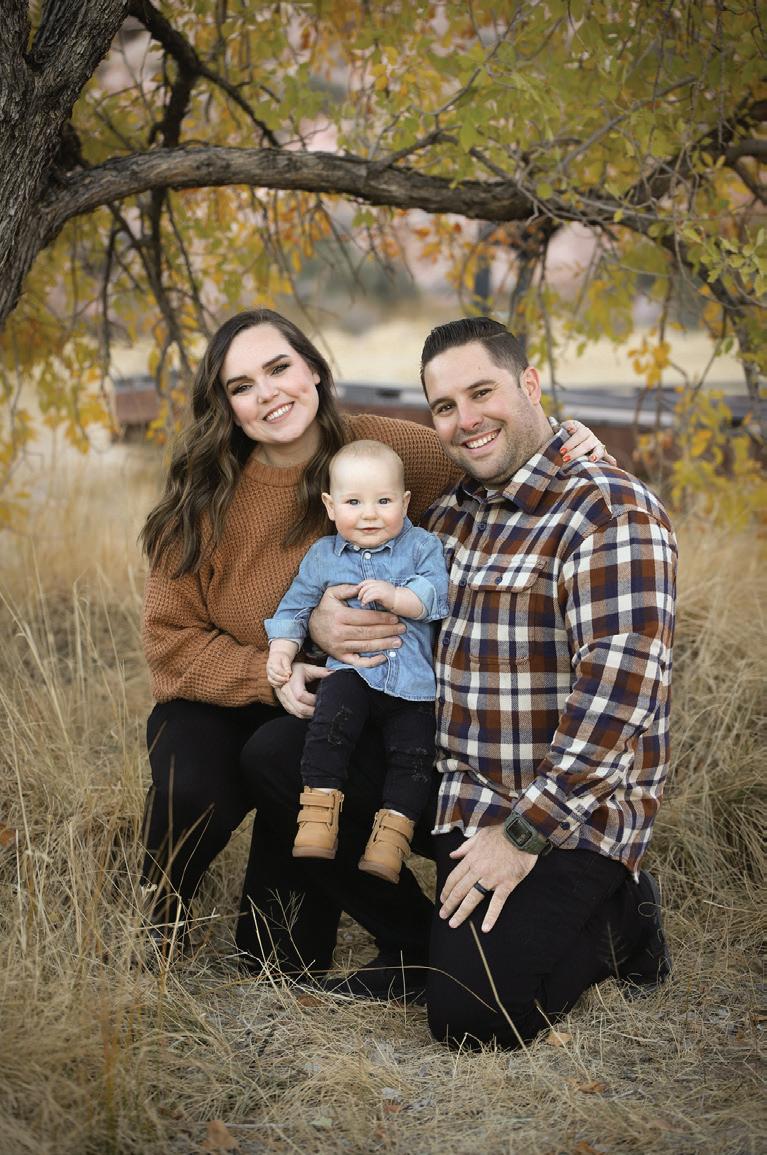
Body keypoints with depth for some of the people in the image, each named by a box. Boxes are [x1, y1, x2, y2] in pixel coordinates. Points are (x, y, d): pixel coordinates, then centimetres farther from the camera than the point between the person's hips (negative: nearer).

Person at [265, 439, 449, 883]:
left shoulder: (422, 546, 5)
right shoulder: (323, 556, 12)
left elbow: (435, 594, -9)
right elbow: (296, 606, 18)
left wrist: (393, 596, -24)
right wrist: (282, 651, 5)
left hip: (413, 679, 0)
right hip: (352, 669, 0)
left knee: (414, 753, -12)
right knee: (331, 721, -27)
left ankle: (393, 831, -2)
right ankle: (321, 806, -22)